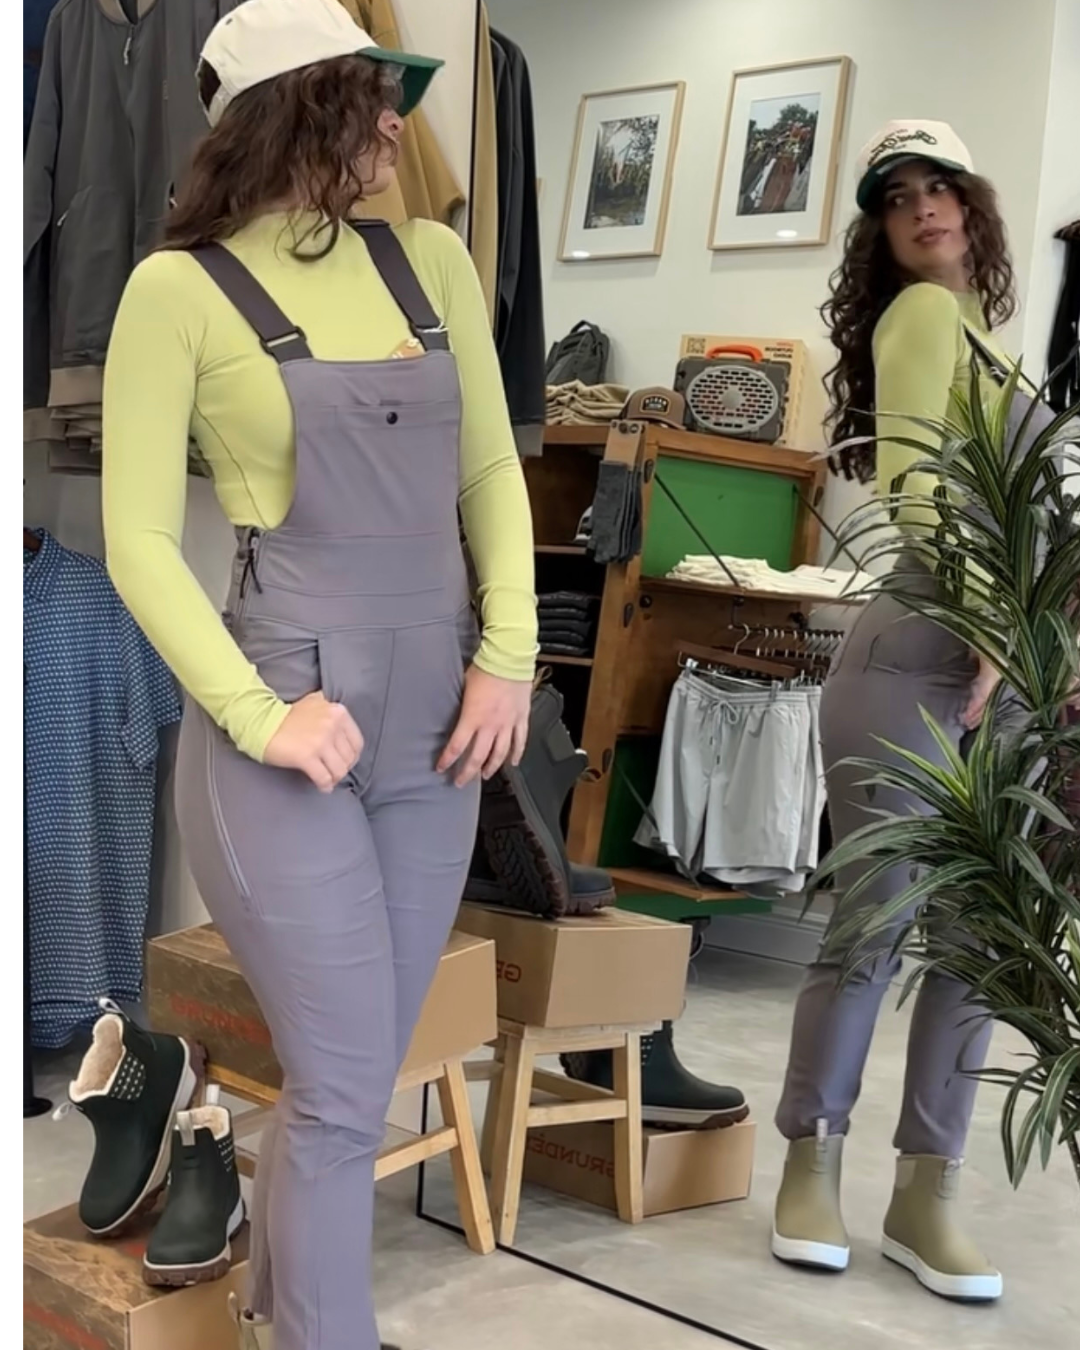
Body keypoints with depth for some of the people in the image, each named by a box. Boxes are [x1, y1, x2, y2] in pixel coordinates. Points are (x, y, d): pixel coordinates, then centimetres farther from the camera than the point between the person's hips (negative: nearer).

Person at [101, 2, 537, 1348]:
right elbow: (137, 540, -7)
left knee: (346, 1071, 17)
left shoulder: (431, 260, 9)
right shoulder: (181, 288, -6)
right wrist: (260, 716, -15)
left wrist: (506, 659, -1)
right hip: (287, 728, -5)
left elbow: (491, 473, 11)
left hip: (431, 723, 6)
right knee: (346, 1088, -1)